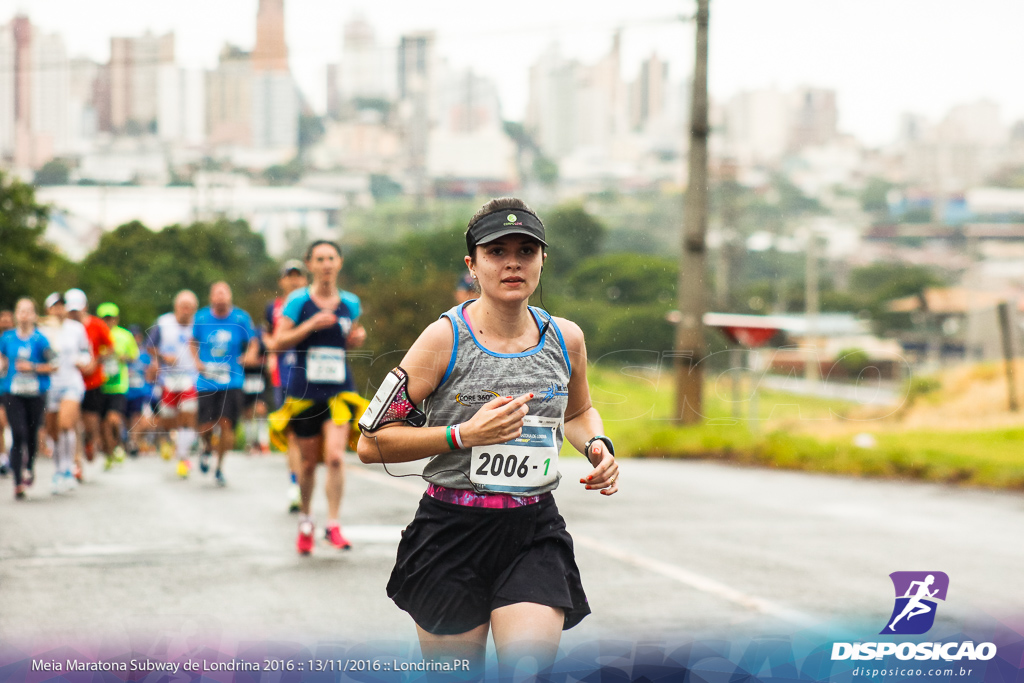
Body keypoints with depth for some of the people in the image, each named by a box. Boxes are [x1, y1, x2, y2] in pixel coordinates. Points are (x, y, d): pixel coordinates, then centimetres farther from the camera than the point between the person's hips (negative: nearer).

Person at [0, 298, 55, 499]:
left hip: (36, 393, -1)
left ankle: (29, 467, 39)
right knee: (18, 435, -10)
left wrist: (33, 367, -14)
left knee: (32, 433, 8)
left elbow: (53, 365, -4)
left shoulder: (40, 339, -4)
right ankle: (18, 482, -8)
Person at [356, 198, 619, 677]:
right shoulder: (445, 338, -9)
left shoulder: (566, 338, 5)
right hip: (453, 534, -2)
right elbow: (372, 443, -9)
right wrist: (464, 435, -18)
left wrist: (598, 447, 6)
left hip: (536, 534, 3)